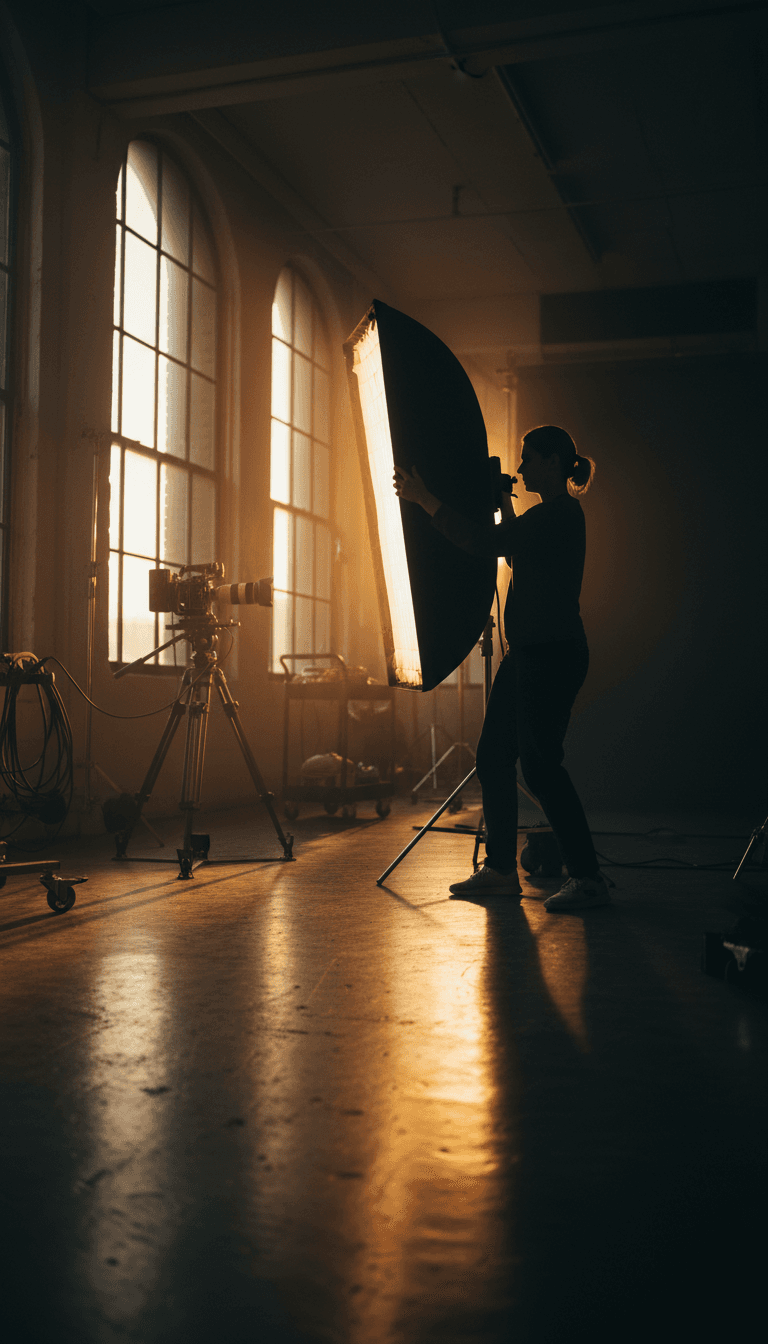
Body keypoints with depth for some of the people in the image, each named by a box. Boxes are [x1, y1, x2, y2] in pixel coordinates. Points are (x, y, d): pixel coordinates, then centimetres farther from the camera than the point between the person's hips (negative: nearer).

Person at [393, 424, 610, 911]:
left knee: (540, 763, -9)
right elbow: (513, 549, 38)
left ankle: (588, 879, -1)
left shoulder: (560, 513, -14)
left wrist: (424, 498, -18)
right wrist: (504, 505, 31)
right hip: (529, 652, 10)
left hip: (553, 655, -10)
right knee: (494, 757, 10)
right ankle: (501, 869, 18)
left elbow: (486, 543, -23)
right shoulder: (550, 514, 18)